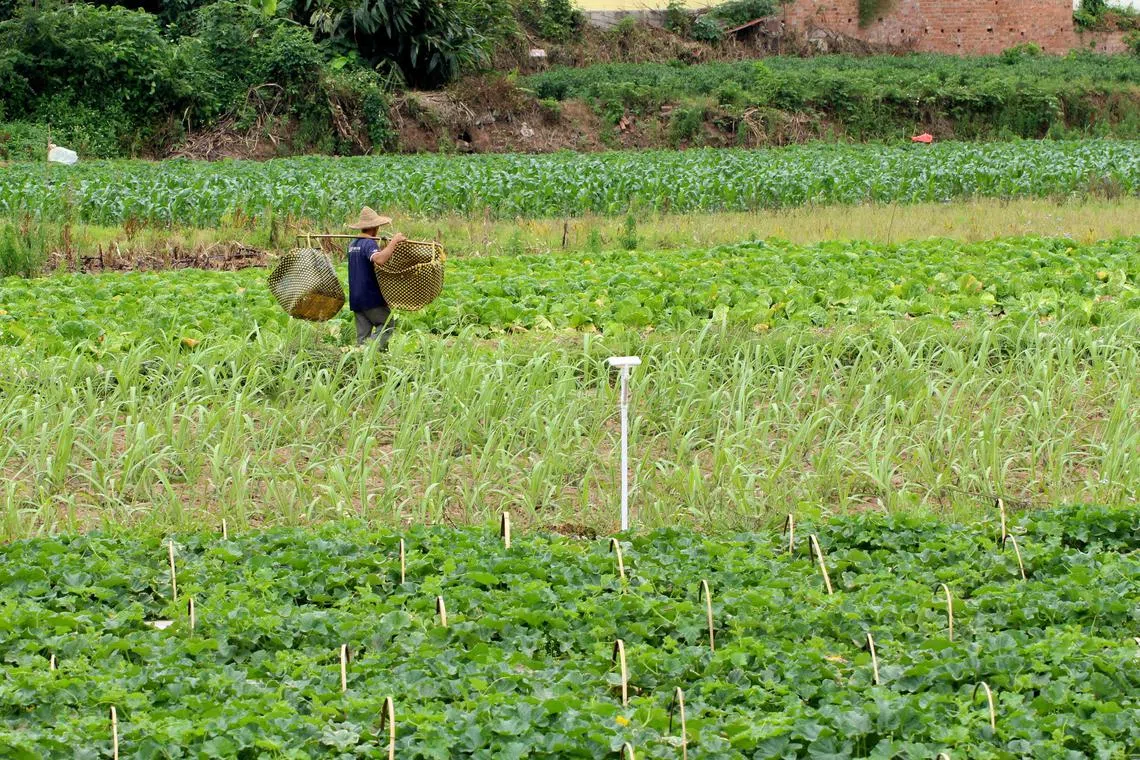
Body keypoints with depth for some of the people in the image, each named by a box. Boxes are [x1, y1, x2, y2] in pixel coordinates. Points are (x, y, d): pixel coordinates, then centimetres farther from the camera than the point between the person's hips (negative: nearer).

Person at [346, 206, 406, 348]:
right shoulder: (369, 243, -15)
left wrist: (387, 245, 16)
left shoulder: (352, 244, 12)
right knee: (387, 325, 0)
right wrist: (394, 241, -28)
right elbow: (379, 259, -35)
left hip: (355, 298, 8)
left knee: (363, 334, 9)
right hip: (371, 297, -8)